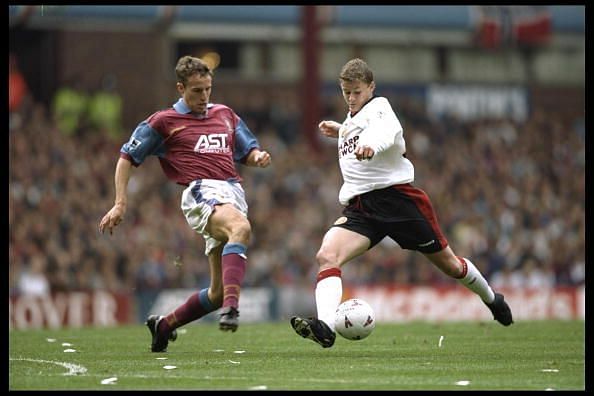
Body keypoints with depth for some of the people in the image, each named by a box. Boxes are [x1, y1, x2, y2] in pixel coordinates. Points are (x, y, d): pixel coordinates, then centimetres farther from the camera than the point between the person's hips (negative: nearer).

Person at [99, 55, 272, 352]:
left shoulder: (225, 115, 23)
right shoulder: (163, 122, 8)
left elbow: (248, 151, 30)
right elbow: (127, 157, 11)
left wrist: (258, 157, 4)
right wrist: (120, 204, 1)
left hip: (234, 192, 6)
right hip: (201, 191, -6)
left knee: (218, 292, 1)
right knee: (241, 228, -40)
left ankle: (164, 325, 24)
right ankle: (231, 307, -55)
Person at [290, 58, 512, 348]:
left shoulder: (379, 107, -5)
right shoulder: (351, 118, 19)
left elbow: (389, 132, -31)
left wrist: (370, 146, -53)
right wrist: (341, 133, 31)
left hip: (397, 196, -6)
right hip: (359, 205, 6)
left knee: (447, 263, 8)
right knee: (326, 256, -23)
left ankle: (491, 299, 37)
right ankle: (325, 327, -40)